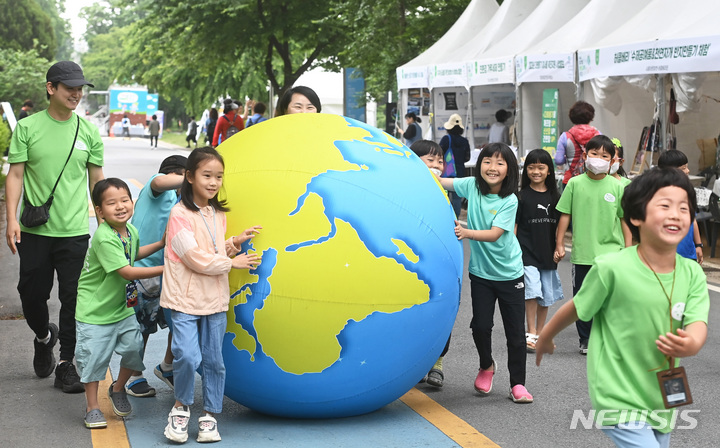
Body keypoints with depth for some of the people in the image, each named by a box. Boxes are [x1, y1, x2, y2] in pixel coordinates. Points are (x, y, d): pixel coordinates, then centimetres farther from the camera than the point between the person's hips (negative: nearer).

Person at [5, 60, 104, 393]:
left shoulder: (88, 131, 5)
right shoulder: (27, 127, 0)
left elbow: (96, 180, 11)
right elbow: (15, 175, -1)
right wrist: (11, 219, -11)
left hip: (74, 231, 1)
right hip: (34, 231, 0)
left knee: (73, 299, 0)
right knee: (32, 293, 8)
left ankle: (66, 365, 11)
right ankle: (44, 336, 39)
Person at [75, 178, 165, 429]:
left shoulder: (131, 231, 1)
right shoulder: (104, 239, -26)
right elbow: (127, 272, -27)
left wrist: (161, 244, 15)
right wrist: (164, 269, -25)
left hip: (122, 307, 7)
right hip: (95, 311, -7)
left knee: (134, 348, 3)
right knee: (93, 357, 0)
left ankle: (118, 389, 29)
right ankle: (92, 407, 17)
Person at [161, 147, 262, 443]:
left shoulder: (218, 214, 11)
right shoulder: (180, 214, -11)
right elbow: (195, 258, -15)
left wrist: (234, 244, 2)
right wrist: (232, 261, -9)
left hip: (215, 299, 6)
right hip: (185, 299, -6)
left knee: (214, 361, 7)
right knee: (188, 357, -16)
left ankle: (210, 416, 20)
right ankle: (181, 407, 8)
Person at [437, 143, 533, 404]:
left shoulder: (509, 201, -13)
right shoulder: (472, 186, -3)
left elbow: (494, 234, -22)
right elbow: (439, 182, 1)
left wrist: (467, 232, -36)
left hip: (509, 273, -2)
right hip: (481, 272, 2)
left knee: (516, 332, 0)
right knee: (480, 325, -4)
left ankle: (517, 384, 13)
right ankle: (487, 366, 26)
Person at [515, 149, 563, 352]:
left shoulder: (554, 196, 7)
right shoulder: (521, 196, -2)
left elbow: (559, 226, 13)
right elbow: (513, 226, -2)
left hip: (548, 254, 4)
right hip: (527, 253, -4)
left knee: (547, 297, 9)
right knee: (532, 292, -15)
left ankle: (540, 334, 22)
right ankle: (530, 334, -6)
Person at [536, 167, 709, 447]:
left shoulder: (692, 274, -6)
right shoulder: (611, 268, -19)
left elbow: (698, 325, -16)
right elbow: (576, 308, -4)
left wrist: (691, 345, -39)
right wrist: (545, 338, 12)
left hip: (662, 400, 5)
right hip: (619, 401, -5)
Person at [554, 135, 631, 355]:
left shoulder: (616, 186, 2)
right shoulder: (575, 183, 1)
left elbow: (625, 219, 6)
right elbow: (565, 215, 5)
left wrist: (628, 249, 4)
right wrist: (559, 244, 4)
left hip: (611, 252, -1)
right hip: (582, 253, 1)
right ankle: (586, 340, 24)